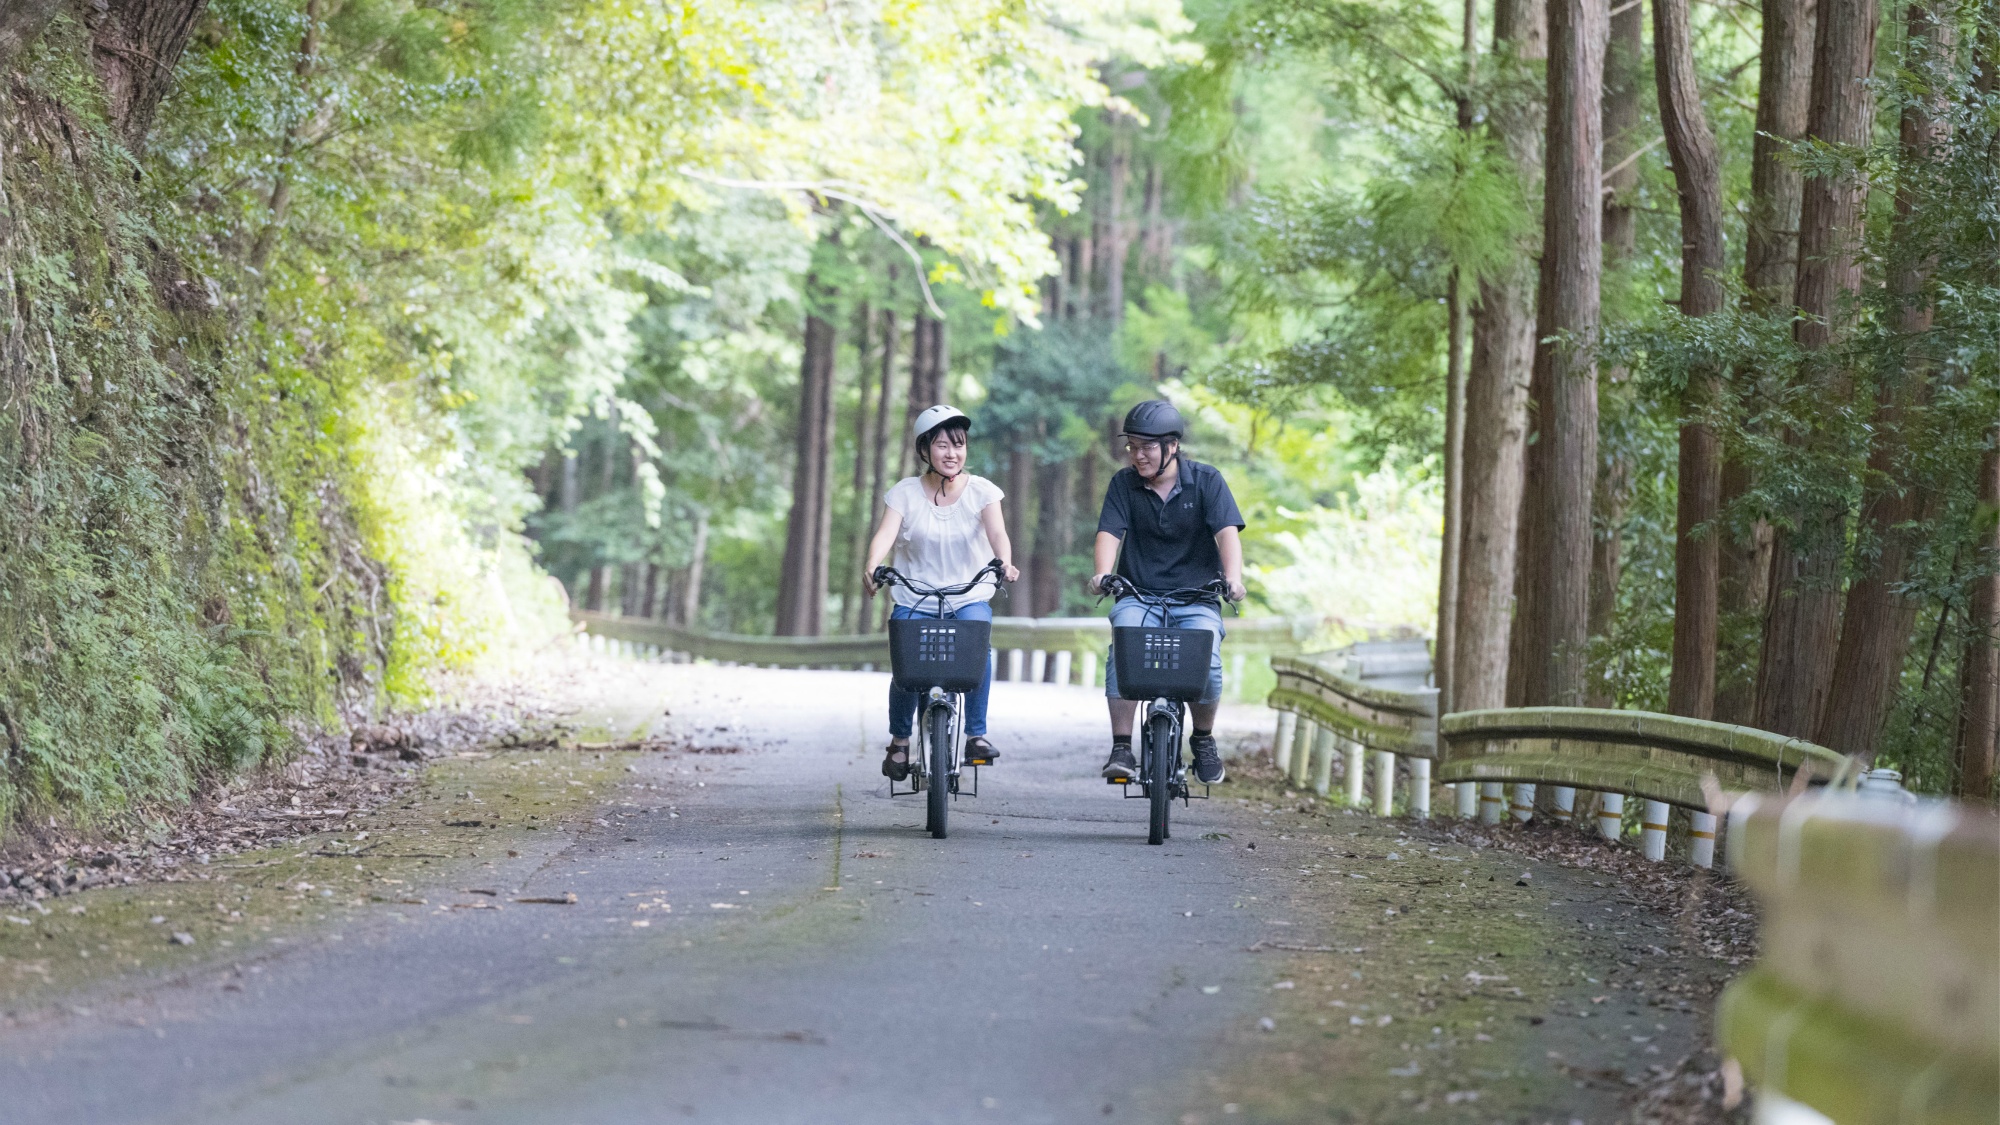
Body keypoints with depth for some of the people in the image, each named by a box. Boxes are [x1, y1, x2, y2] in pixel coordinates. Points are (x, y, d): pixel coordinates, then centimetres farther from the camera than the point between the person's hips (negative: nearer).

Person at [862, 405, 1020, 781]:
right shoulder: (905, 493, -2)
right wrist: (872, 566, -38)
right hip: (914, 600, 0)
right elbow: (886, 533, -17)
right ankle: (899, 742, 11)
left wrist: (1004, 562, -40)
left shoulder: (981, 491, -2)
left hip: (970, 598, 0)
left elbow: (996, 531, -18)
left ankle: (976, 735, -16)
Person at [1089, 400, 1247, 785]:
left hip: (1196, 600, -1)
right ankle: (1121, 747, -22)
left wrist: (1232, 578, -31)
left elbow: (1227, 532, -12)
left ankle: (1203, 739, 3)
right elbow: (1110, 532, -7)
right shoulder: (1124, 483, 3)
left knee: (1206, 663, -25)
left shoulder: (1206, 480, -1)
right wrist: (1103, 574, -28)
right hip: (1139, 596, 1)